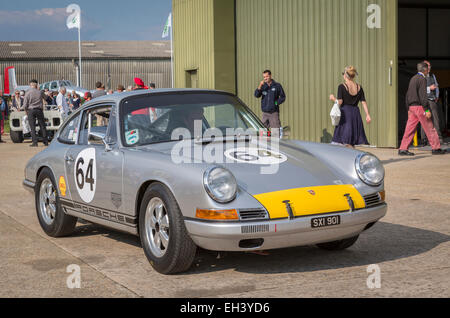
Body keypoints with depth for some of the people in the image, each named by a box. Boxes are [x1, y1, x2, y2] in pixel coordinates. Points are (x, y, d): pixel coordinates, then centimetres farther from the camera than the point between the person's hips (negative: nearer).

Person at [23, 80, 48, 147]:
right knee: (42, 126, 9)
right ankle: (46, 141, 11)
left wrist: (26, 111, 8)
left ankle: (35, 142, -5)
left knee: (33, 127, 0)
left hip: (31, 111, -2)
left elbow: (25, 104, -7)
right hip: (39, 110, 2)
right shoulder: (40, 92, 1)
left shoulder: (28, 93, -6)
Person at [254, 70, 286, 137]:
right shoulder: (263, 86, 9)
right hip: (265, 112, 3)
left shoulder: (277, 86, 1)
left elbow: (283, 97, 4)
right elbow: (256, 95, -2)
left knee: (275, 131, -9)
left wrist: (276, 103, -9)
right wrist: (260, 86, -16)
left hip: (274, 112, -3)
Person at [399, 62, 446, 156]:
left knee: (410, 128, 5)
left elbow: (408, 94, 19)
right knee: (429, 128, 1)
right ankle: (436, 148, 6)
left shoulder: (413, 79, 16)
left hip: (412, 106, 8)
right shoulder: (422, 79, -10)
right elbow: (423, 95, -17)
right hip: (419, 106, -8)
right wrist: (427, 110, -18)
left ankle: (403, 149, 0)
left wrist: (408, 109, 23)